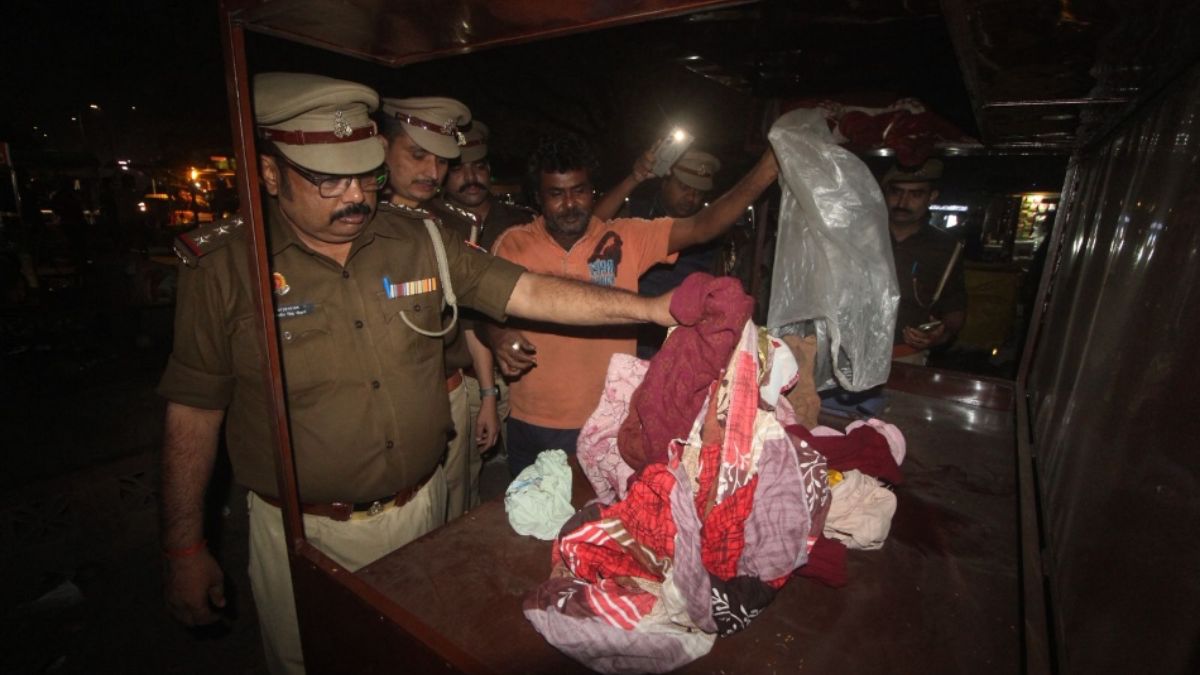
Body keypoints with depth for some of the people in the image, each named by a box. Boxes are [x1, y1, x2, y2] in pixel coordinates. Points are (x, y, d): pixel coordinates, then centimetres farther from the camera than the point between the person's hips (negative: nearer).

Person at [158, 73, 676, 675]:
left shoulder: (420, 242, -5)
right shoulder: (225, 267, -11)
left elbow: (528, 292, -10)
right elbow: (194, 412, -6)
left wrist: (650, 307, -18)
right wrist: (185, 549, -2)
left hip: (420, 508, 3)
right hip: (307, 534, -2)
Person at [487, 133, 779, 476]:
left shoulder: (626, 239, -6)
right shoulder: (513, 244, -4)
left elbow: (702, 226, -14)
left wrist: (763, 174, -26)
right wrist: (498, 334, -21)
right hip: (530, 424, 1)